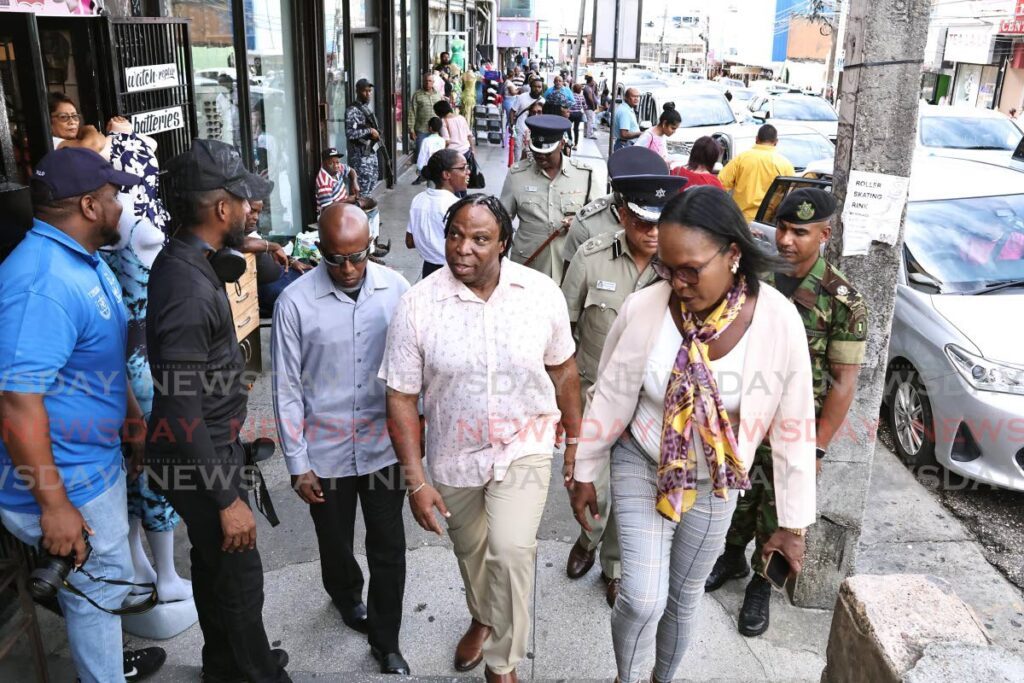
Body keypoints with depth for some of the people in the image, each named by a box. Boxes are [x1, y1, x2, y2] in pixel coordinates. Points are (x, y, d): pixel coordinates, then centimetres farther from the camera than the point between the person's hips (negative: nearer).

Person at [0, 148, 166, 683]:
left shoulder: (83, 260, 4)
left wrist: (130, 414, 21)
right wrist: (54, 505, -27)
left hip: (97, 458, 10)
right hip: (67, 479, -10)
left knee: (104, 578, 27)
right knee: (98, 588, 10)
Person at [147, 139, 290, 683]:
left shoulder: (188, 258, 0)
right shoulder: (188, 290, -30)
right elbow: (180, 414, -28)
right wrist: (227, 500, -23)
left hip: (212, 444, 10)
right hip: (201, 459, -10)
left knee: (212, 562, 26)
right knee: (240, 576, 9)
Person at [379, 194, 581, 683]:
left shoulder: (541, 293, -12)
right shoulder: (418, 304, -15)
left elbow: (562, 369, 2)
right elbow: (402, 398, -11)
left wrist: (574, 440, 9)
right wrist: (415, 481, -12)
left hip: (524, 448, -1)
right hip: (454, 457, 1)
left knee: (511, 550, -16)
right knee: (470, 551, 21)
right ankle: (483, 618, 54)